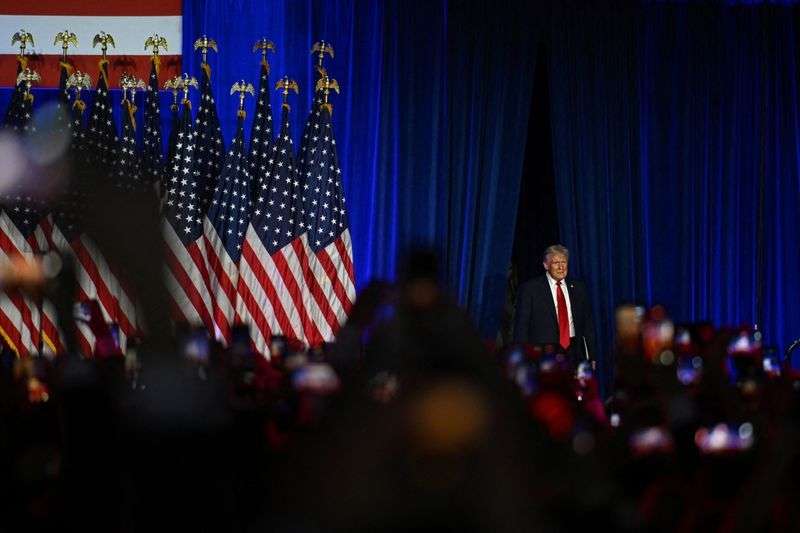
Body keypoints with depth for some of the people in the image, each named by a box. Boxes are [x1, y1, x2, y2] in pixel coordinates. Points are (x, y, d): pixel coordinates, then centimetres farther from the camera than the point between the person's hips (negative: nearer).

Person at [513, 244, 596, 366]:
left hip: (574, 355, 3)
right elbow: (521, 327, 0)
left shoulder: (578, 288, 13)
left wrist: (591, 356, 9)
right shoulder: (530, 288, 1)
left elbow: (588, 325, 14)